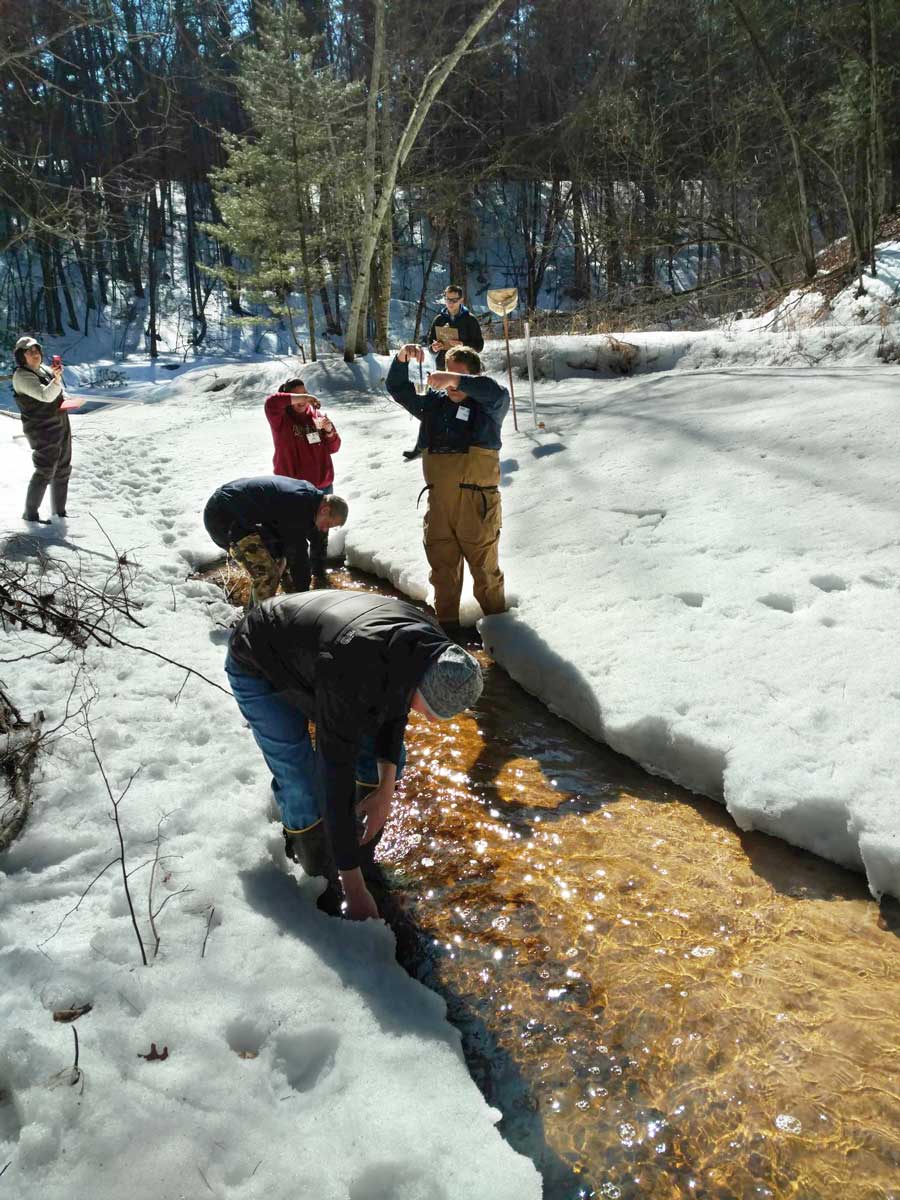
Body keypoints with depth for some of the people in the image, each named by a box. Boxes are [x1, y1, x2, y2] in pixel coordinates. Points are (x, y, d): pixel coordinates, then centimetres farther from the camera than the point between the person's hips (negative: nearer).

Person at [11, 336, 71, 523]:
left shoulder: (45, 370, 10)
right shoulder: (21, 376, -15)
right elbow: (45, 395, -29)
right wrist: (56, 379, -44)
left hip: (61, 425, 9)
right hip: (43, 430, -9)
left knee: (63, 470, 14)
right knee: (45, 472, -11)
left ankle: (59, 511, 26)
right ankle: (30, 514, -2)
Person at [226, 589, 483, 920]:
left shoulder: (430, 643, -23)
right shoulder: (350, 681, -45)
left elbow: (396, 702, -3)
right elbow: (336, 783, -38)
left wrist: (386, 791, -8)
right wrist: (353, 887, -30)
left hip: (309, 648, 7)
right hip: (259, 668, -7)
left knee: (385, 756, 1)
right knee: (304, 792, -15)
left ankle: (364, 858, 19)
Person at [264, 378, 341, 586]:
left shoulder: (316, 416, 7)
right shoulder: (281, 419, -5)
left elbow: (333, 448, 6)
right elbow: (271, 403, -27)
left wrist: (330, 432, -14)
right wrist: (298, 398, -29)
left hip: (322, 485, 4)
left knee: (320, 533, 14)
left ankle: (319, 572, 29)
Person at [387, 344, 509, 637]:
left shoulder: (487, 407, -2)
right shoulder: (433, 403, 11)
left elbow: (497, 392, -24)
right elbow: (398, 389, 11)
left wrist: (456, 380, -32)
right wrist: (402, 359, -7)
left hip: (477, 504, -4)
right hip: (438, 503, 4)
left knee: (485, 569, 5)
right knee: (442, 569, 12)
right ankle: (446, 624, 25)